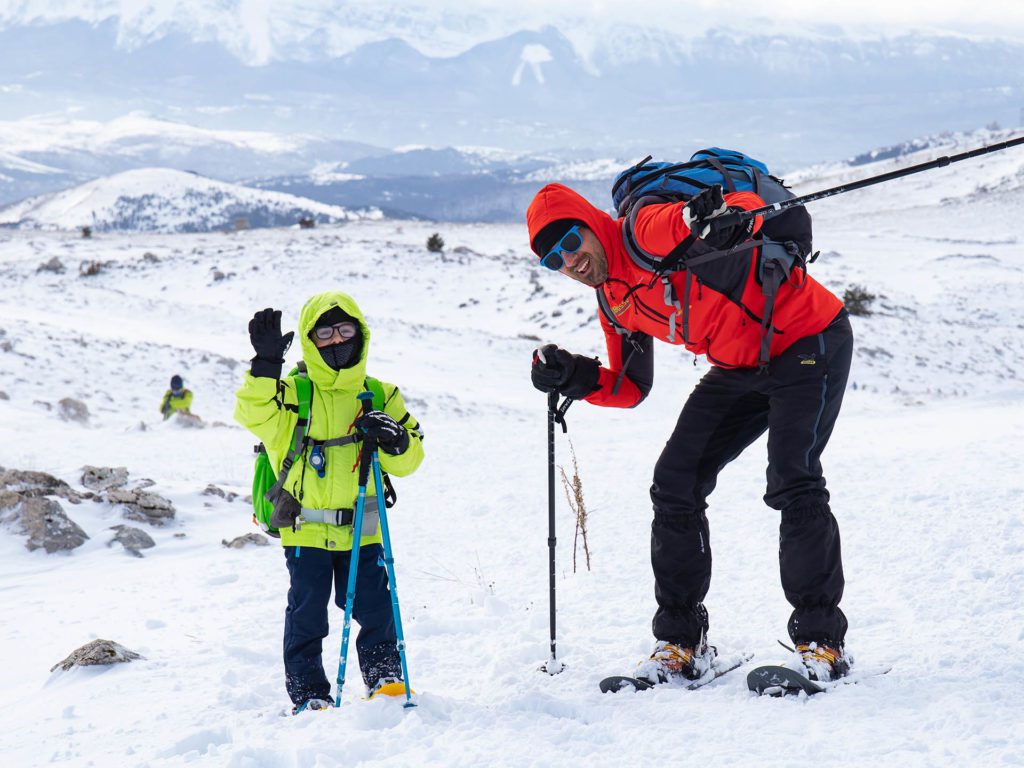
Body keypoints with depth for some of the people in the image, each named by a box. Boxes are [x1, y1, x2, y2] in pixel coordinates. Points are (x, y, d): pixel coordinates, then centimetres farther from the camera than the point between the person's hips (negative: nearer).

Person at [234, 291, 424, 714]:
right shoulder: (293, 394, 0)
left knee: (376, 610, 4)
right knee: (306, 615, 2)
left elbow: (410, 458, 8)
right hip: (306, 529, -2)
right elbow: (255, 414, -19)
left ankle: (386, 679, 23)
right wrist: (266, 363, -28)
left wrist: (394, 440, -15)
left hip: (362, 530, 2)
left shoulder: (381, 396, 8)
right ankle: (308, 691, 13)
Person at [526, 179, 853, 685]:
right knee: (674, 484, 1)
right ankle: (681, 642, 8)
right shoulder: (613, 304, 5)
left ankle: (821, 639, -9)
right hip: (741, 368, 9)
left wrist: (726, 220, -56)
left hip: (807, 340, -9)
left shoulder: (649, 231, -22)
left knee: (792, 483, -21)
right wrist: (576, 379, -7)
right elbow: (631, 388, 11)